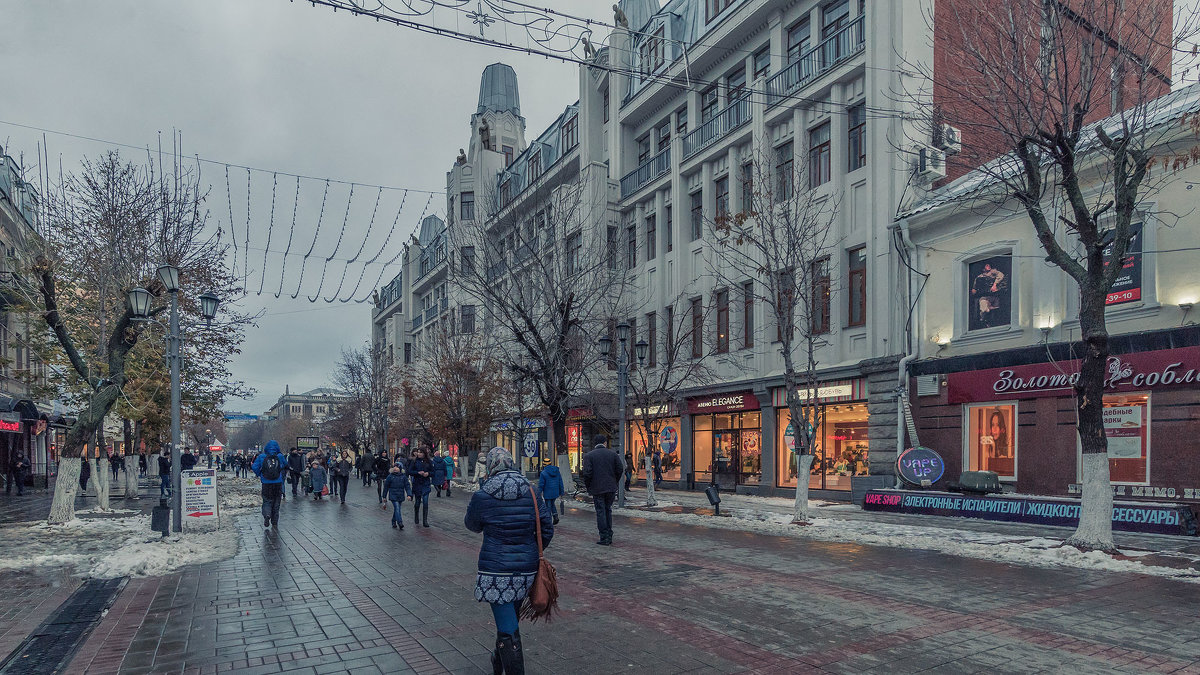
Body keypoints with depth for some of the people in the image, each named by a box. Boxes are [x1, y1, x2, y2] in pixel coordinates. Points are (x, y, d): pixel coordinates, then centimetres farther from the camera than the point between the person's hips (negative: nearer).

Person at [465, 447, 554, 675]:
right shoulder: (531, 493, -1)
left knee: (508, 629, -2)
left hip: (496, 569, -5)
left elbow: (472, 525, 8)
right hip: (526, 569, 5)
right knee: (510, 619, 25)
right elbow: (547, 529, 1)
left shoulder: (482, 497, -11)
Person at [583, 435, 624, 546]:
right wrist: (614, 482, 11)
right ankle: (609, 537, 18)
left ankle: (604, 538, 2)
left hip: (597, 489, -3)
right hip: (611, 488, 3)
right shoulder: (613, 454, 2)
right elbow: (620, 469, -1)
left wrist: (588, 487, 1)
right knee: (608, 510, 16)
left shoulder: (588, 456, -5)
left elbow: (587, 473, -12)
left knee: (601, 512, 2)